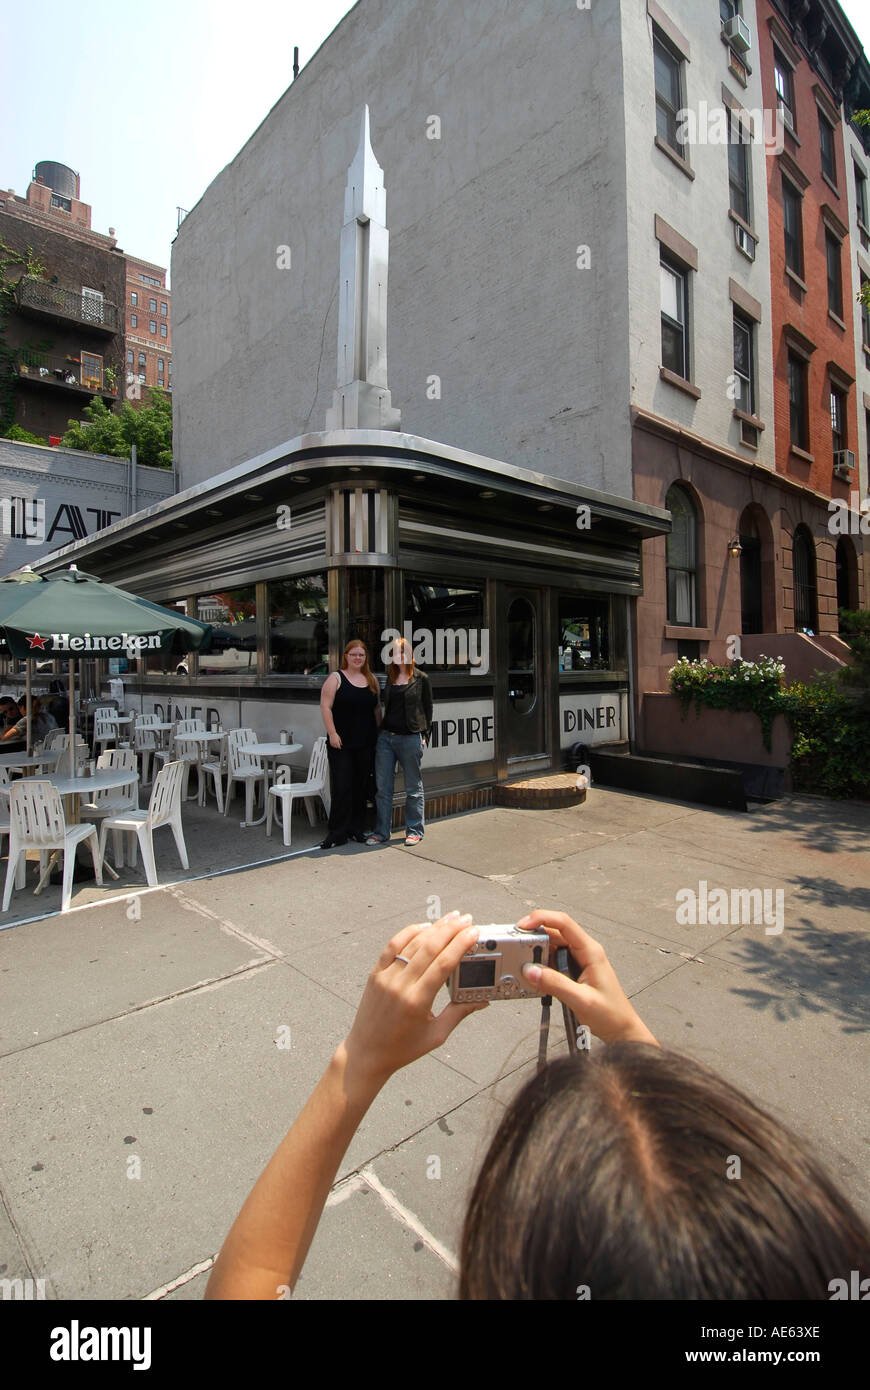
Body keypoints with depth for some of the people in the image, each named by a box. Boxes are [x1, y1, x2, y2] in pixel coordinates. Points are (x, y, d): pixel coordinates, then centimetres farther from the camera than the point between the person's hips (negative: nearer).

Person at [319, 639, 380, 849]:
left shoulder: (371, 680, 12)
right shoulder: (336, 678, -2)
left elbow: (377, 709, 16)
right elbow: (326, 707, -8)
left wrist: (378, 735, 10)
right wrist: (332, 733, -15)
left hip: (366, 743, 5)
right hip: (341, 743, -5)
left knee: (361, 786, 9)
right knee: (341, 787, -5)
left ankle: (356, 829, 21)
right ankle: (338, 833, 3)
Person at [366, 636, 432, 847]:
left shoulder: (421, 678, 1)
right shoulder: (388, 678, 11)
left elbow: (427, 708, 3)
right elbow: (384, 707, 16)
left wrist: (423, 734, -3)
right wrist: (381, 730, 10)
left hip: (410, 738, -4)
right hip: (385, 737, 4)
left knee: (413, 788, 7)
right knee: (383, 787, 7)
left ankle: (414, 831, 19)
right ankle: (381, 831, 17)